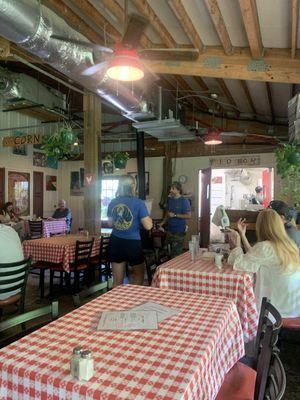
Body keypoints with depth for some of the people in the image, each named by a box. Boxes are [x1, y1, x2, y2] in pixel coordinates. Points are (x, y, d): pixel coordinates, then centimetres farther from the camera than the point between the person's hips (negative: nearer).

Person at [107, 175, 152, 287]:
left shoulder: (112, 203, 1)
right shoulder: (139, 203, -12)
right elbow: (148, 226, -13)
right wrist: (148, 217, 6)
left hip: (115, 243, 4)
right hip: (132, 243, -4)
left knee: (117, 281, 12)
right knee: (139, 274, 22)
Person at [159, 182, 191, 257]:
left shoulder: (184, 201, -10)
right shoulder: (170, 199, 9)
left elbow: (188, 216, -14)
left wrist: (175, 215, -17)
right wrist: (162, 223, 7)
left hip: (179, 231, -6)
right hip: (170, 229, 6)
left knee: (176, 253, -4)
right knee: (171, 250, 10)